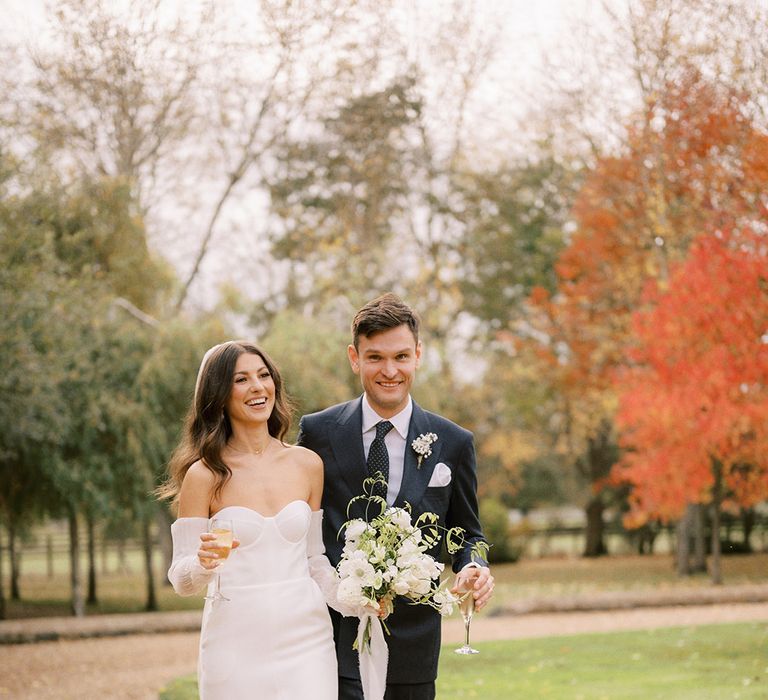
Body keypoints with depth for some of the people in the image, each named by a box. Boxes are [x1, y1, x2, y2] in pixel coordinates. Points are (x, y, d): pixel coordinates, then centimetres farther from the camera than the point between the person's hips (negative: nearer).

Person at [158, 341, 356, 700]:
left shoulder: (307, 464, 5)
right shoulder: (204, 475, -4)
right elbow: (181, 580, -3)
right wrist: (205, 562, -24)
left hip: (306, 639, 2)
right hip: (236, 645, -2)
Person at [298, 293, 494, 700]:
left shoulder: (453, 444, 4)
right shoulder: (318, 432, 1)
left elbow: (465, 533, 13)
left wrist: (474, 569, -10)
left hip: (412, 643, 2)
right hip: (336, 640, -2)